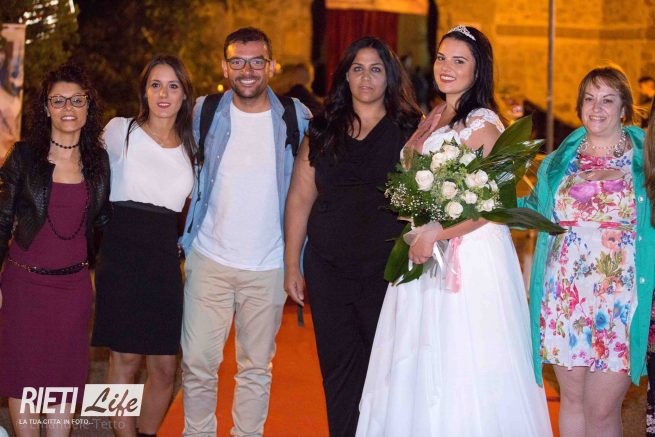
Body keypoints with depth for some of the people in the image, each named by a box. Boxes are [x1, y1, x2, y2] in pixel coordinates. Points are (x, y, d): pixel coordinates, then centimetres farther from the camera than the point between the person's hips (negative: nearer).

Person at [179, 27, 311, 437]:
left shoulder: (297, 119, -1)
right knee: (198, 362, -1)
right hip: (210, 260, 0)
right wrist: (183, 237, 9)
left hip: (269, 266, 0)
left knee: (257, 367, 9)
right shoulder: (205, 114, 1)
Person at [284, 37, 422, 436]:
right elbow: (300, 199, 9)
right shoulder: (323, 132, 9)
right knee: (340, 368, 6)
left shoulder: (411, 130, 3)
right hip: (329, 269, 2)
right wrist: (292, 265, 6)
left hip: (388, 268, -2)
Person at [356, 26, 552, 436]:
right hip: (426, 251, 8)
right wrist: (412, 147, 5)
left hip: (470, 253, -8)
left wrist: (435, 235, -17)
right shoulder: (433, 119, 13)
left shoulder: (482, 124, -11)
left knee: (465, 368, -3)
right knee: (419, 367, 9)